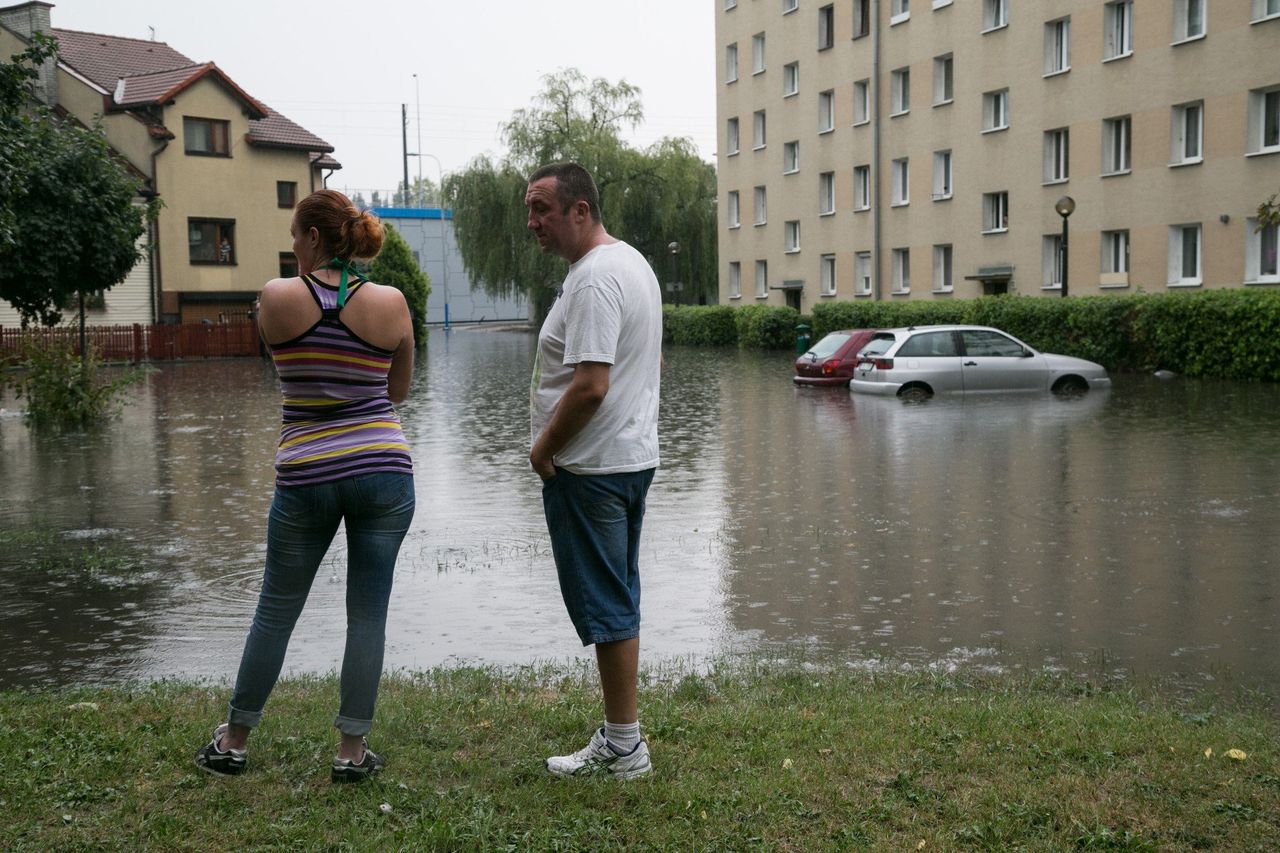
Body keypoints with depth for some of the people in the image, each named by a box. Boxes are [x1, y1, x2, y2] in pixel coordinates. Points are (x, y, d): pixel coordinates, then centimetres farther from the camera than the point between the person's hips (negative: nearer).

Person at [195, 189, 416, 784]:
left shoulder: (276, 297, -6)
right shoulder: (391, 304, -4)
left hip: (306, 478, 0)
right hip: (384, 472, 0)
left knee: (276, 610, 14)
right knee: (367, 613, 8)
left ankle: (233, 742, 26)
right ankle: (352, 751, 12)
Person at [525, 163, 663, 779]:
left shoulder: (593, 278, -19)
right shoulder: (633, 262, 15)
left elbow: (590, 385, -28)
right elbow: (653, 364, 23)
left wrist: (545, 446, -13)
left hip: (589, 468, -11)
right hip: (633, 455, 11)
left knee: (606, 606, -3)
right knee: (618, 601, 16)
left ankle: (623, 748, 6)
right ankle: (620, 736, 25)